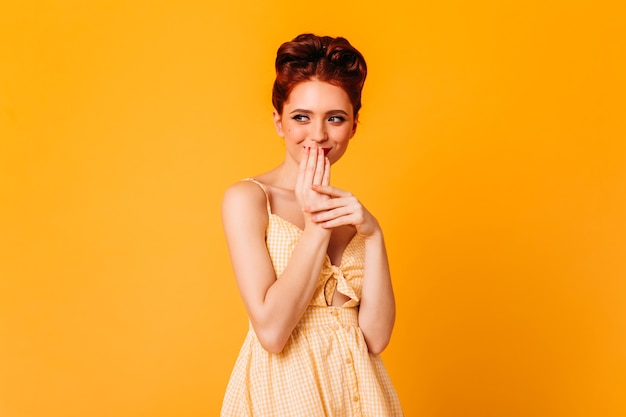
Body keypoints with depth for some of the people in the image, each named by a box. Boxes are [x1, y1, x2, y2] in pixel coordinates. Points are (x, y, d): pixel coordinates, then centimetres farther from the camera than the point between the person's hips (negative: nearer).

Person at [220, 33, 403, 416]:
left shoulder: (351, 209, 4)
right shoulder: (247, 198, -8)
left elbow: (376, 337, -5)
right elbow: (271, 331, -17)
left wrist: (373, 234, -13)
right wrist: (316, 227, -16)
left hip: (357, 386, 4)